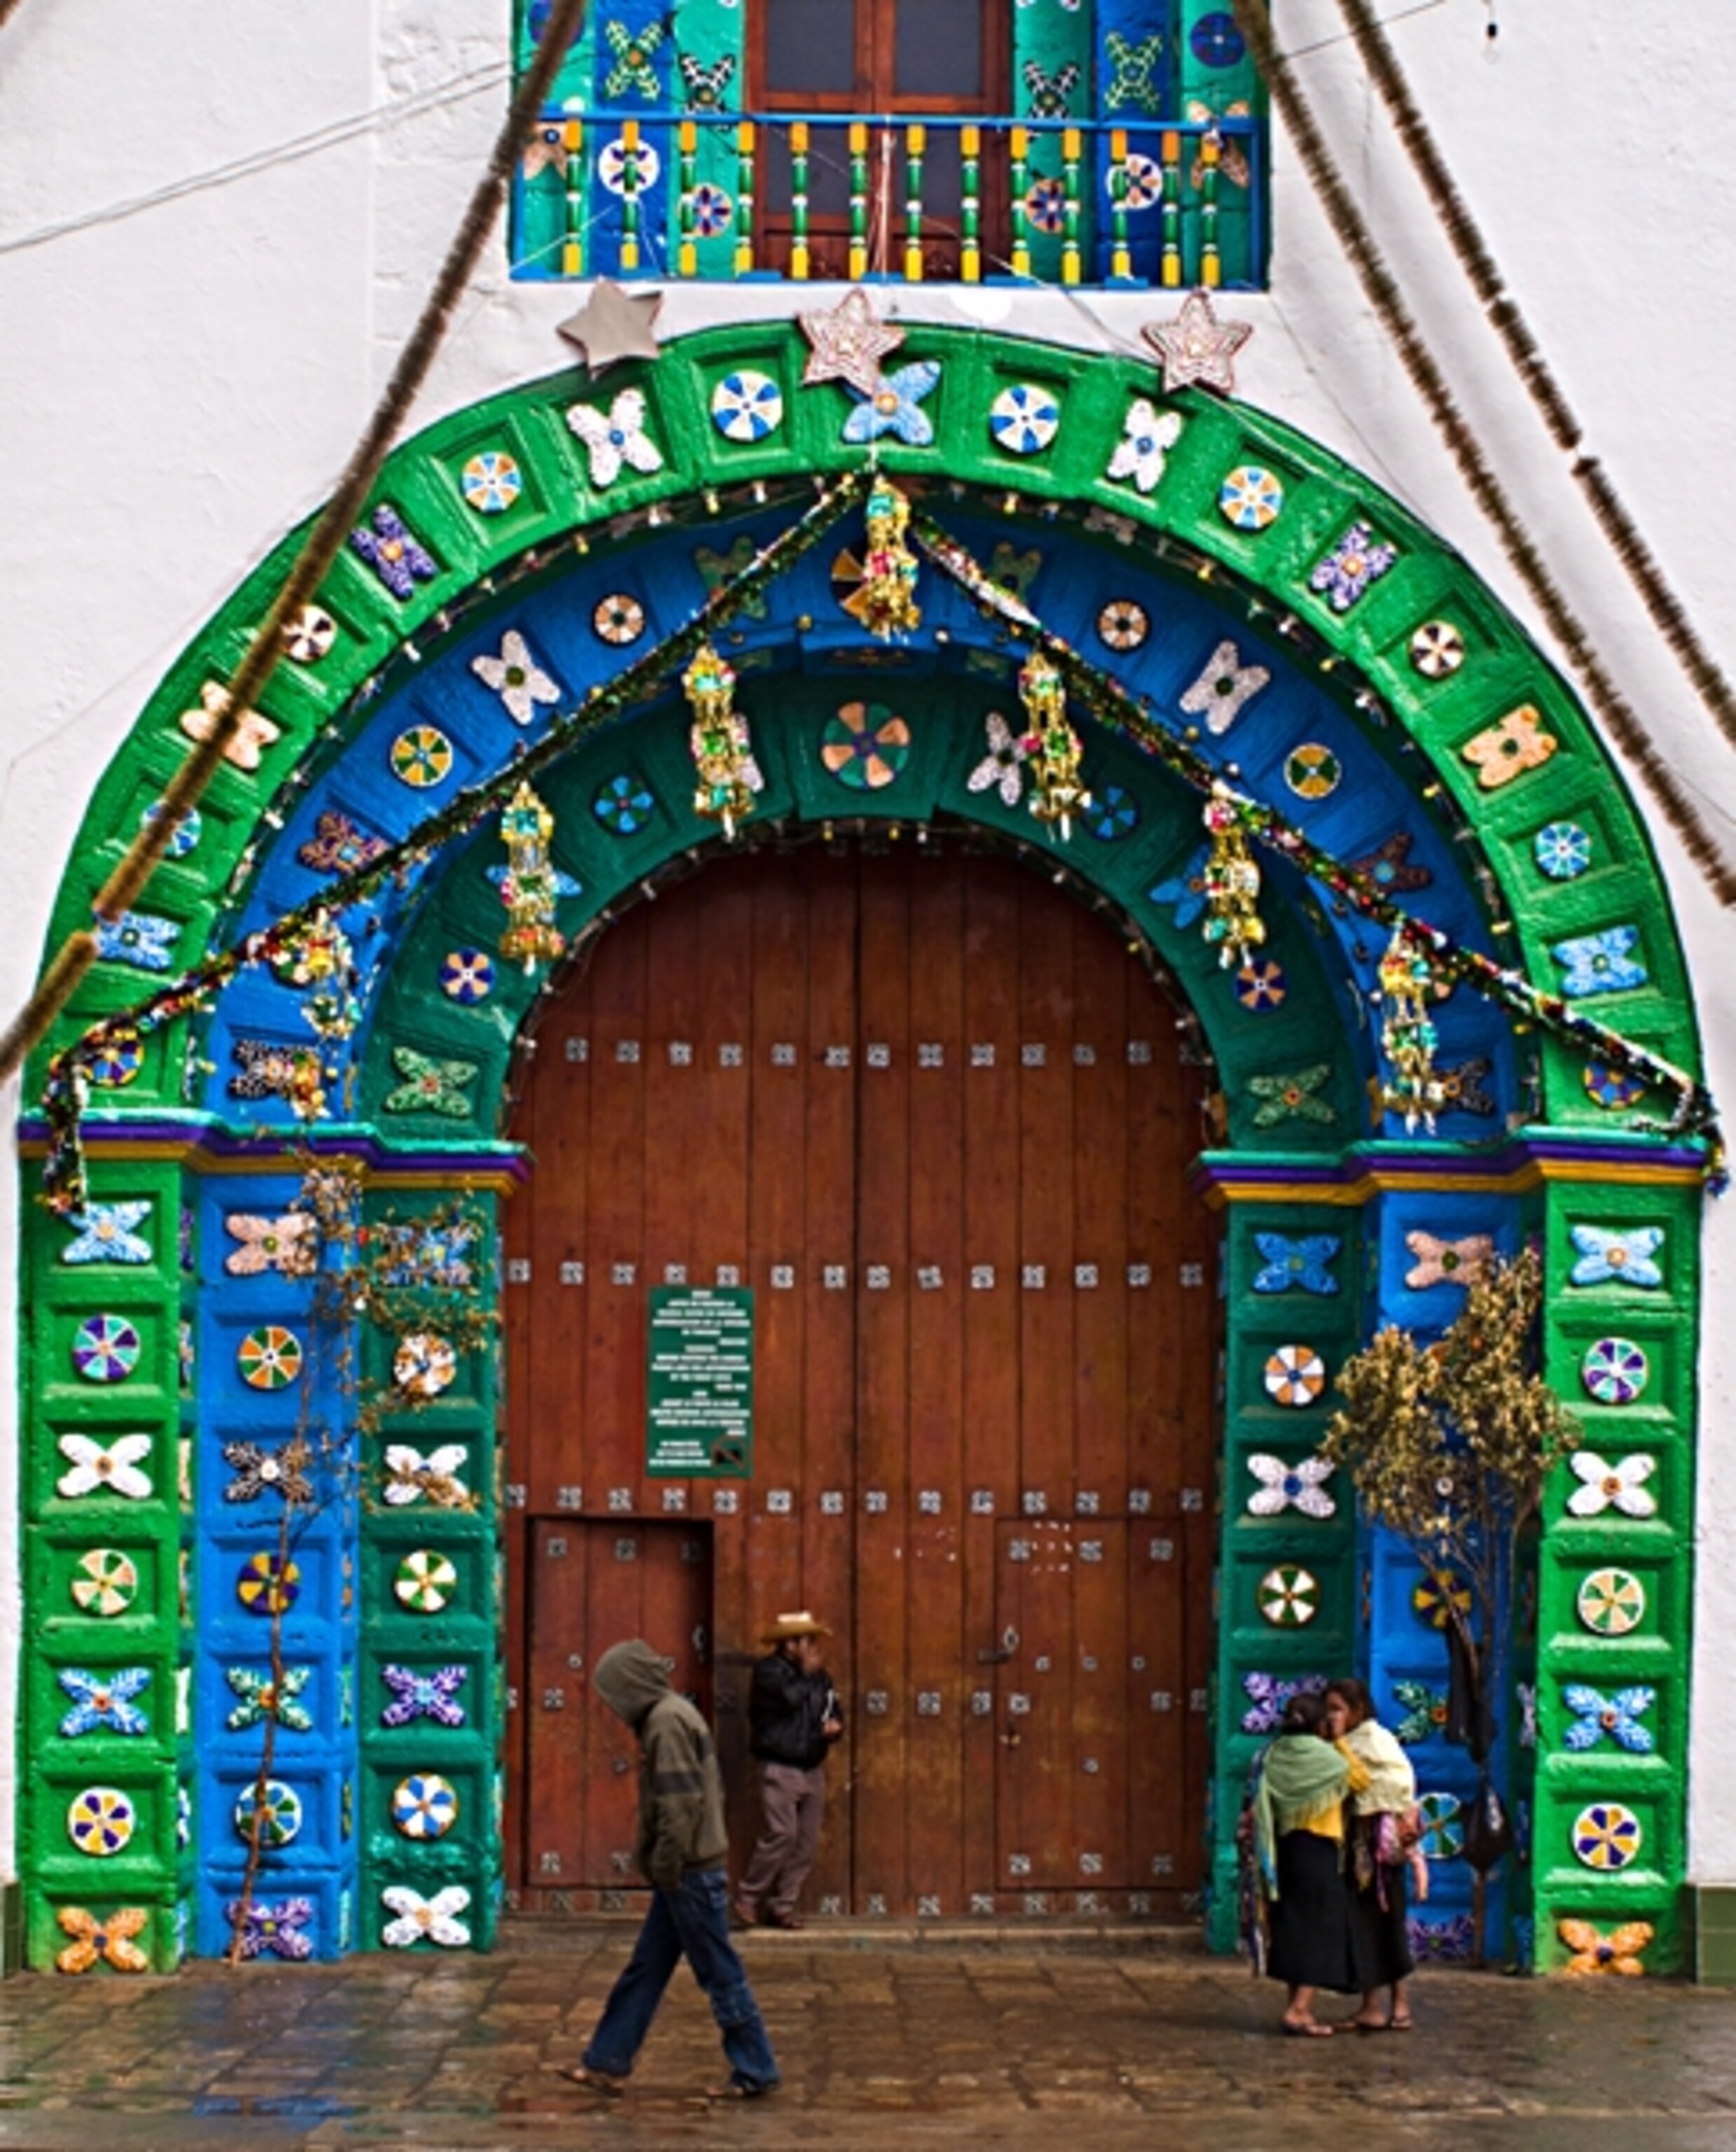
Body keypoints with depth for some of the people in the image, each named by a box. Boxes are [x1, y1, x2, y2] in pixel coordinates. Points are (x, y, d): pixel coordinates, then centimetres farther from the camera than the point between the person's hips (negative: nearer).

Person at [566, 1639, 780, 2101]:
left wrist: (666, 1864, -16)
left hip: (689, 1872, -10)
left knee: (720, 1972, -2)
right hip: (690, 1868, 10)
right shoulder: (674, 1714, 14)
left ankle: (755, 2072, 6)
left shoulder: (666, 1722, -17)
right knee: (645, 1967, 14)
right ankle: (608, 2064, 19)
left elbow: (680, 1802, -22)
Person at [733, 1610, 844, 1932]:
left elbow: (835, 1713, 22)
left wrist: (835, 1727, -1)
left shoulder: (820, 1677, 14)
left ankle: (782, 1906, 10)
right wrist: (806, 1673, -8)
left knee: (807, 1843, 3)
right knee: (782, 1834, -16)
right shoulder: (769, 1671, -7)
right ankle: (748, 1898, -2)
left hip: (813, 1770, 7)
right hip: (780, 1769, -7)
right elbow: (789, 1697, -24)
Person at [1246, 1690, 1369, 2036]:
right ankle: (1299, 2009, -11)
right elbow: (1361, 1780, 2)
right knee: (1320, 1928, -2)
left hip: (1286, 1847, 7)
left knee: (1296, 1928, 13)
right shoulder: (1320, 1754, -12)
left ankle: (1298, 2006, 16)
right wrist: (1340, 1742, 7)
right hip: (1318, 1848, -7)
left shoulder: (1275, 1756, 5)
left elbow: (1258, 1812, 6)